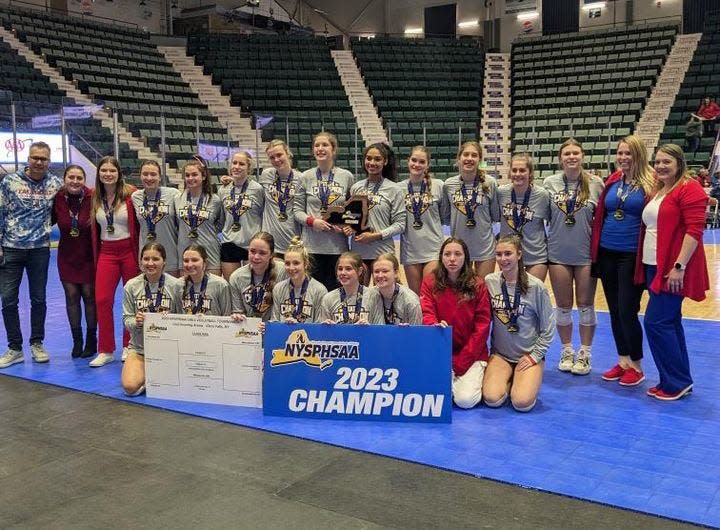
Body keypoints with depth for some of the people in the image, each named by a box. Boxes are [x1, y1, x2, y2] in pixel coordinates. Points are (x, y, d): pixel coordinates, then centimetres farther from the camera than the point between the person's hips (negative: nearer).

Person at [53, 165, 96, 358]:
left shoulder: (93, 199, -16)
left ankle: (91, 340, 17)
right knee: (72, 296, 6)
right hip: (67, 256, 3)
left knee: (89, 295, 4)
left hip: (89, 255, -3)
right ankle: (77, 340, 18)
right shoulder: (58, 199, -7)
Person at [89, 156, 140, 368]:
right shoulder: (95, 197, 5)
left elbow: (140, 224, -5)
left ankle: (129, 346, 21)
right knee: (102, 300, -4)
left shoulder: (130, 194, -8)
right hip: (106, 253, 3)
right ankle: (106, 350, 6)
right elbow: (94, 229, 14)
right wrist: (95, 257, 12)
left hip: (129, 251, -3)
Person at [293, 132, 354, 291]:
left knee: (335, 290, 6)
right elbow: (298, 209, 5)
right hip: (312, 244, 0)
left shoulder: (347, 177, 4)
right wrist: (311, 221, -13)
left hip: (338, 245, 0)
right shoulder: (306, 177, 3)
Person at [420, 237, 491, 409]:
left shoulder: (478, 285, -1)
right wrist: (434, 325, -35)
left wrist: (460, 362, -11)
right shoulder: (430, 282, 2)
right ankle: (451, 380, 11)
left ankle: (472, 379, 13)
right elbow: (427, 313, -8)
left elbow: (482, 326, -4)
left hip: (472, 354, -1)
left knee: (466, 400, -21)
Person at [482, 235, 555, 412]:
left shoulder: (536, 286, -11)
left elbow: (548, 328, -3)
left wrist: (535, 355, -7)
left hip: (529, 355, -2)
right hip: (499, 353, 2)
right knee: (492, 399, -21)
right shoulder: (489, 282, -3)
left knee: (522, 403, -22)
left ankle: (528, 381, 13)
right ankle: (509, 379, 13)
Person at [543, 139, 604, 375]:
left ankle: (585, 353, 22)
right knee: (563, 306, 11)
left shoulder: (595, 184, -5)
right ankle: (567, 351, 27)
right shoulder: (550, 183, -2)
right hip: (558, 254, 1)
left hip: (586, 254, -1)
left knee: (585, 305, 8)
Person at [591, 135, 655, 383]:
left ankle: (636, 366, 15)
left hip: (632, 255, -5)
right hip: (607, 253, 5)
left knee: (627, 311, -3)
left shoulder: (650, 183, -7)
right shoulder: (612, 182, 8)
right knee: (614, 311, 12)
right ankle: (623, 361, 26)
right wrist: (595, 250, 11)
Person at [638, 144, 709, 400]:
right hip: (653, 267, 9)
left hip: (673, 270, -9)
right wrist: (644, 263, 17)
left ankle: (675, 382, 3)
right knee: (670, 322, 12)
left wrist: (679, 266, -22)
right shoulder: (656, 190, 16)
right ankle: (680, 380, 22)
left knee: (655, 322, -9)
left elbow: (695, 230, -17)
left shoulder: (689, 189, -10)